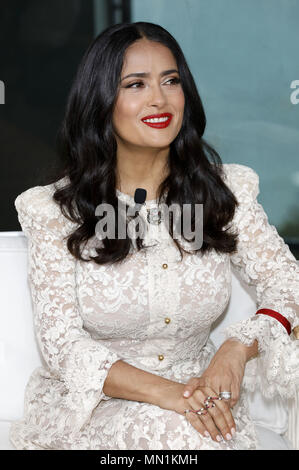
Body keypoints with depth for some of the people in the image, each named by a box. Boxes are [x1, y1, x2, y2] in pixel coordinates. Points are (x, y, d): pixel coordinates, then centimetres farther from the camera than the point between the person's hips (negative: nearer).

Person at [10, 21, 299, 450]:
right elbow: (61, 341, -11)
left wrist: (239, 347, -22)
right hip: (95, 399, -2)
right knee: (176, 432, -32)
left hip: (200, 389, 3)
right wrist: (164, 392, -25)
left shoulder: (224, 191, 1)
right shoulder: (56, 209, -7)